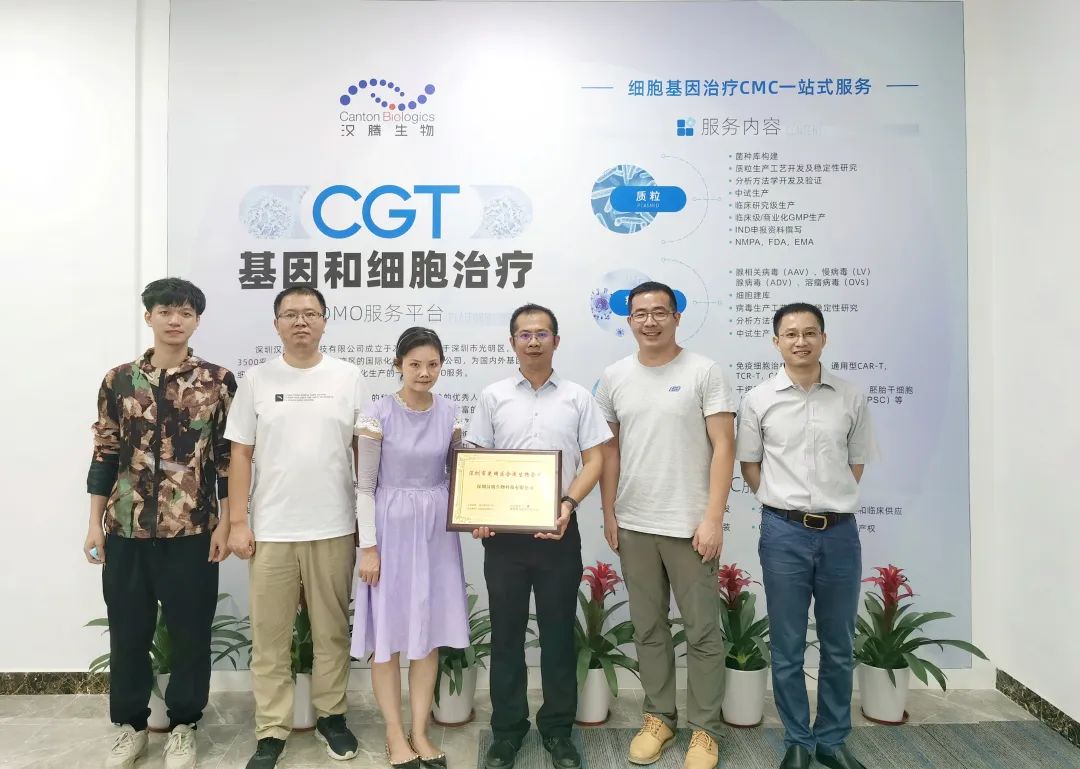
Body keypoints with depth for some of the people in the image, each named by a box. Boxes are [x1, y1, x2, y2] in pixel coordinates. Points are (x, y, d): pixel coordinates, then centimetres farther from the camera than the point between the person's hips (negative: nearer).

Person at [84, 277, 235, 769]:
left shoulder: (218, 382, -1)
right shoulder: (118, 380, 5)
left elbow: (230, 458, -1)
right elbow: (105, 455, 7)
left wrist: (225, 524, -5)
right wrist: (95, 523, 4)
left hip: (193, 530, -2)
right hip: (126, 529, 2)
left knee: (191, 633, 8)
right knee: (128, 632, 13)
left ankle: (183, 726, 27)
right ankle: (130, 725, 33)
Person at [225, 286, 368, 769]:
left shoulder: (348, 378, 2)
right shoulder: (257, 380, 3)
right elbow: (241, 455, 3)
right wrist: (237, 522, -2)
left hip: (334, 529, 0)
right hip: (270, 530, 0)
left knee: (332, 631, 12)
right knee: (270, 636, 8)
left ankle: (331, 716, 29)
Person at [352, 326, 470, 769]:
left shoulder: (449, 415, 2)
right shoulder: (377, 416, -9)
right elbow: (365, 486, -7)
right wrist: (368, 546, -10)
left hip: (436, 529, 4)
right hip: (391, 527, -3)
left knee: (429, 633, 10)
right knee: (389, 634, 5)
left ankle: (420, 732, 23)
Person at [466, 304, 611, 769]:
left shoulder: (577, 398, 4)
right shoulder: (493, 397, 5)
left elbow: (594, 459, 2)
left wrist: (569, 503, -13)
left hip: (558, 531, 0)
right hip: (503, 533, 1)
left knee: (559, 633, 8)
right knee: (506, 633, 9)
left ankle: (558, 729, 25)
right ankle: (507, 729, 25)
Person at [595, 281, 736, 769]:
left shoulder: (703, 372, -6)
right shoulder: (614, 377, 6)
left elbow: (723, 447, -8)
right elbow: (610, 450, 10)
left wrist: (713, 518, -14)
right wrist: (609, 514, 7)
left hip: (690, 525, -3)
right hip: (634, 526, 4)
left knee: (702, 631, 6)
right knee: (648, 629, 15)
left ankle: (704, 729, 22)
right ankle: (658, 717, 31)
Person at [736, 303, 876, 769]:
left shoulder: (851, 399, 2)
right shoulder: (759, 400, -2)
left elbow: (857, 462, 12)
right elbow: (749, 465, 6)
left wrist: (834, 503, 7)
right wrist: (784, 504, 3)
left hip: (840, 532, 2)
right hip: (784, 533, -1)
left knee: (839, 646, 13)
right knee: (787, 647, 8)